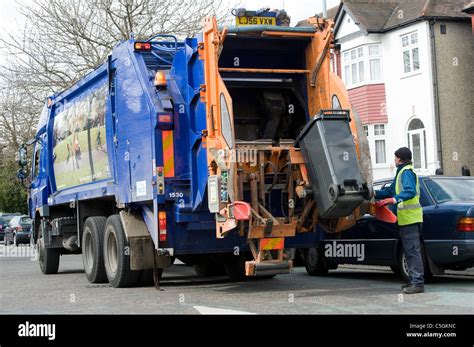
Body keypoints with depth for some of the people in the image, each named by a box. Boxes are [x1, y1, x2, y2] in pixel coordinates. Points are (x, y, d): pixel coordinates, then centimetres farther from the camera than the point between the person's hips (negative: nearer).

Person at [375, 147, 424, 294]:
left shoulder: (407, 172, -11)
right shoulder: (402, 172, 23)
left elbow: (410, 191, -28)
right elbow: (391, 190, 33)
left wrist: (394, 200, -38)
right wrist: (375, 194, 32)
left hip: (410, 217, -11)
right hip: (407, 218, 11)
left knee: (412, 250, -12)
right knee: (410, 250, 14)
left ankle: (418, 282, -14)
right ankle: (415, 280, 19)